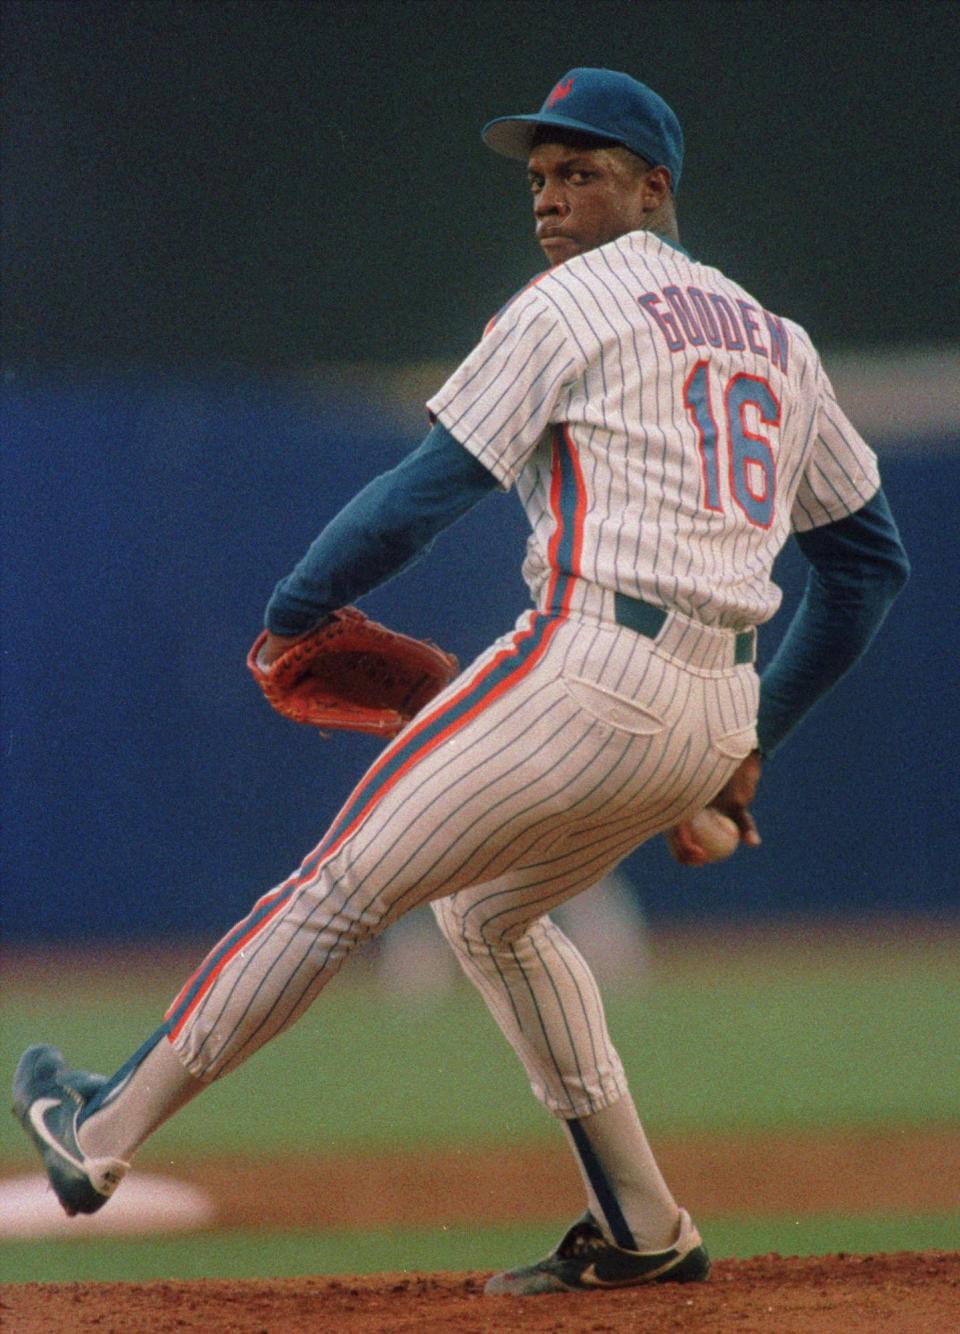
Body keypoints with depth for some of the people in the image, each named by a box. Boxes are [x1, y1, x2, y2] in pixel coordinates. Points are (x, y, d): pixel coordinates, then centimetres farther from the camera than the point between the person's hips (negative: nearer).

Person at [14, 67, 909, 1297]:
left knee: (343, 885, -2)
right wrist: (757, 738, 26)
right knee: (489, 914, 25)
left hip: (589, 668, -8)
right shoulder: (774, 340, 23)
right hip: (716, 712, 8)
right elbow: (870, 559, 24)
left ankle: (105, 1131, 0)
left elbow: (427, 491, -5)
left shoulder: (571, 306, 1)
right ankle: (642, 1232, 21)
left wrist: (291, 613, 8)